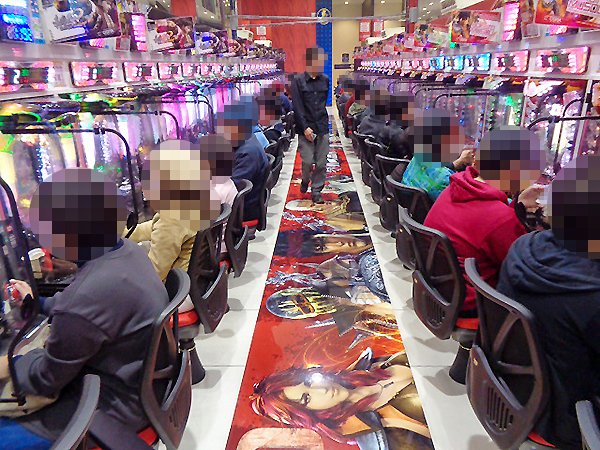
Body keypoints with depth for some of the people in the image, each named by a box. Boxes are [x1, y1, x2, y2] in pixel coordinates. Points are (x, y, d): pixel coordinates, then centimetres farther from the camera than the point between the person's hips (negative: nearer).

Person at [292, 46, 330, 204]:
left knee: (321, 162, 3)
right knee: (307, 161, -5)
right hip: (305, 128, -3)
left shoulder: (325, 80, 9)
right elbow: (297, 107, -7)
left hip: (322, 126, 3)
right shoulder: (298, 81, -2)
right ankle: (305, 181, 25)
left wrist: (323, 122, 13)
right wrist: (305, 127, -13)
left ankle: (316, 190, 17)